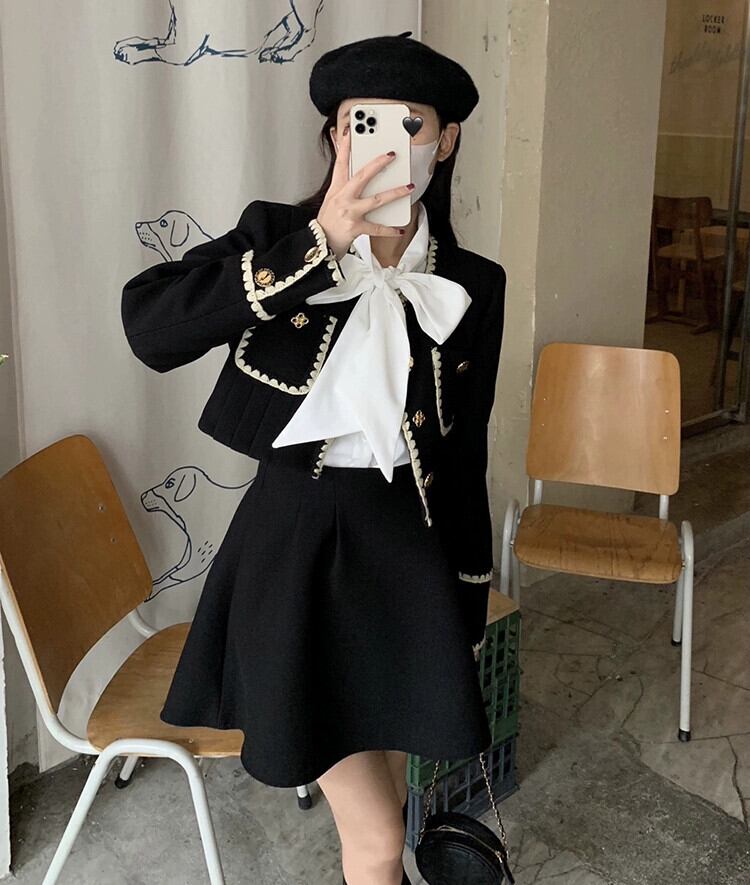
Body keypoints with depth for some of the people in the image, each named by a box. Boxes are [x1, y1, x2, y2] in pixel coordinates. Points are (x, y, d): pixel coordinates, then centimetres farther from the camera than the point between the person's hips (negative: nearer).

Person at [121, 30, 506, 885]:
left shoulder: (473, 286, 1)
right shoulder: (277, 235, -5)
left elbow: (464, 454, 7)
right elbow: (149, 326, -23)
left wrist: (468, 610, 11)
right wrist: (318, 243, -26)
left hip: (407, 554, 3)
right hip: (292, 543, -2)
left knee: (381, 793, 20)